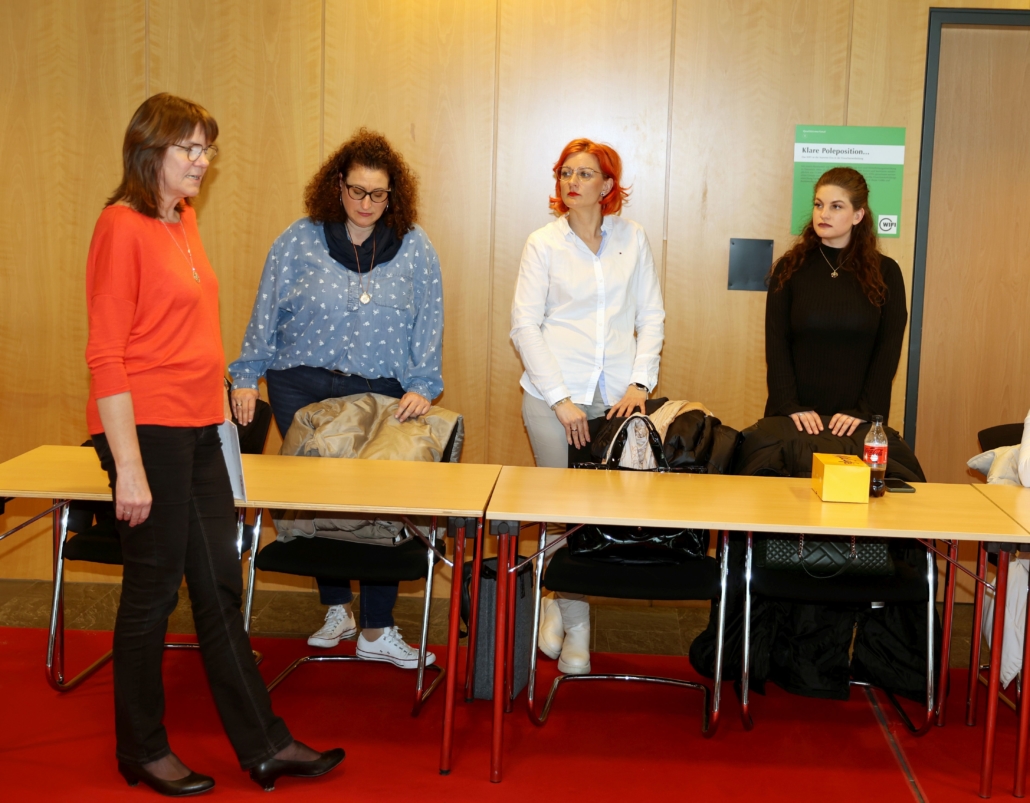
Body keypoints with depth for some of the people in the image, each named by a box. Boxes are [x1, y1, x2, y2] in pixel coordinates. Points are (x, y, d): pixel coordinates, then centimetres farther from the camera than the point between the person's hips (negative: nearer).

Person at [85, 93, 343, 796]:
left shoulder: (183, 219, 12)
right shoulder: (123, 226, -13)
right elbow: (106, 356, -16)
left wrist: (223, 400, 15)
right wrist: (129, 467, -19)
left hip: (199, 430, 9)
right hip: (147, 430, -8)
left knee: (220, 587, 12)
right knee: (154, 591, 4)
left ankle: (263, 745, 21)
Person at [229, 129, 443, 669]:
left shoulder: (414, 248, 3)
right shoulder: (300, 240, 1)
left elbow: (429, 324, 4)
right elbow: (265, 315, 5)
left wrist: (422, 386, -5)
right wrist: (246, 378, 3)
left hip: (382, 396, 0)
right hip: (302, 388, 1)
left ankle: (378, 631, 3)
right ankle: (337, 609, 24)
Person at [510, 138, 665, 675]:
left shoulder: (632, 238, 10)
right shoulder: (543, 243, 5)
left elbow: (651, 316, 10)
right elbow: (524, 325, -1)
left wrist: (641, 381, -4)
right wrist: (560, 398, -9)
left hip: (616, 398, 2)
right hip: (554, 395, -2)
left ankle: (559, 599, 22)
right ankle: (575, 627, 16)